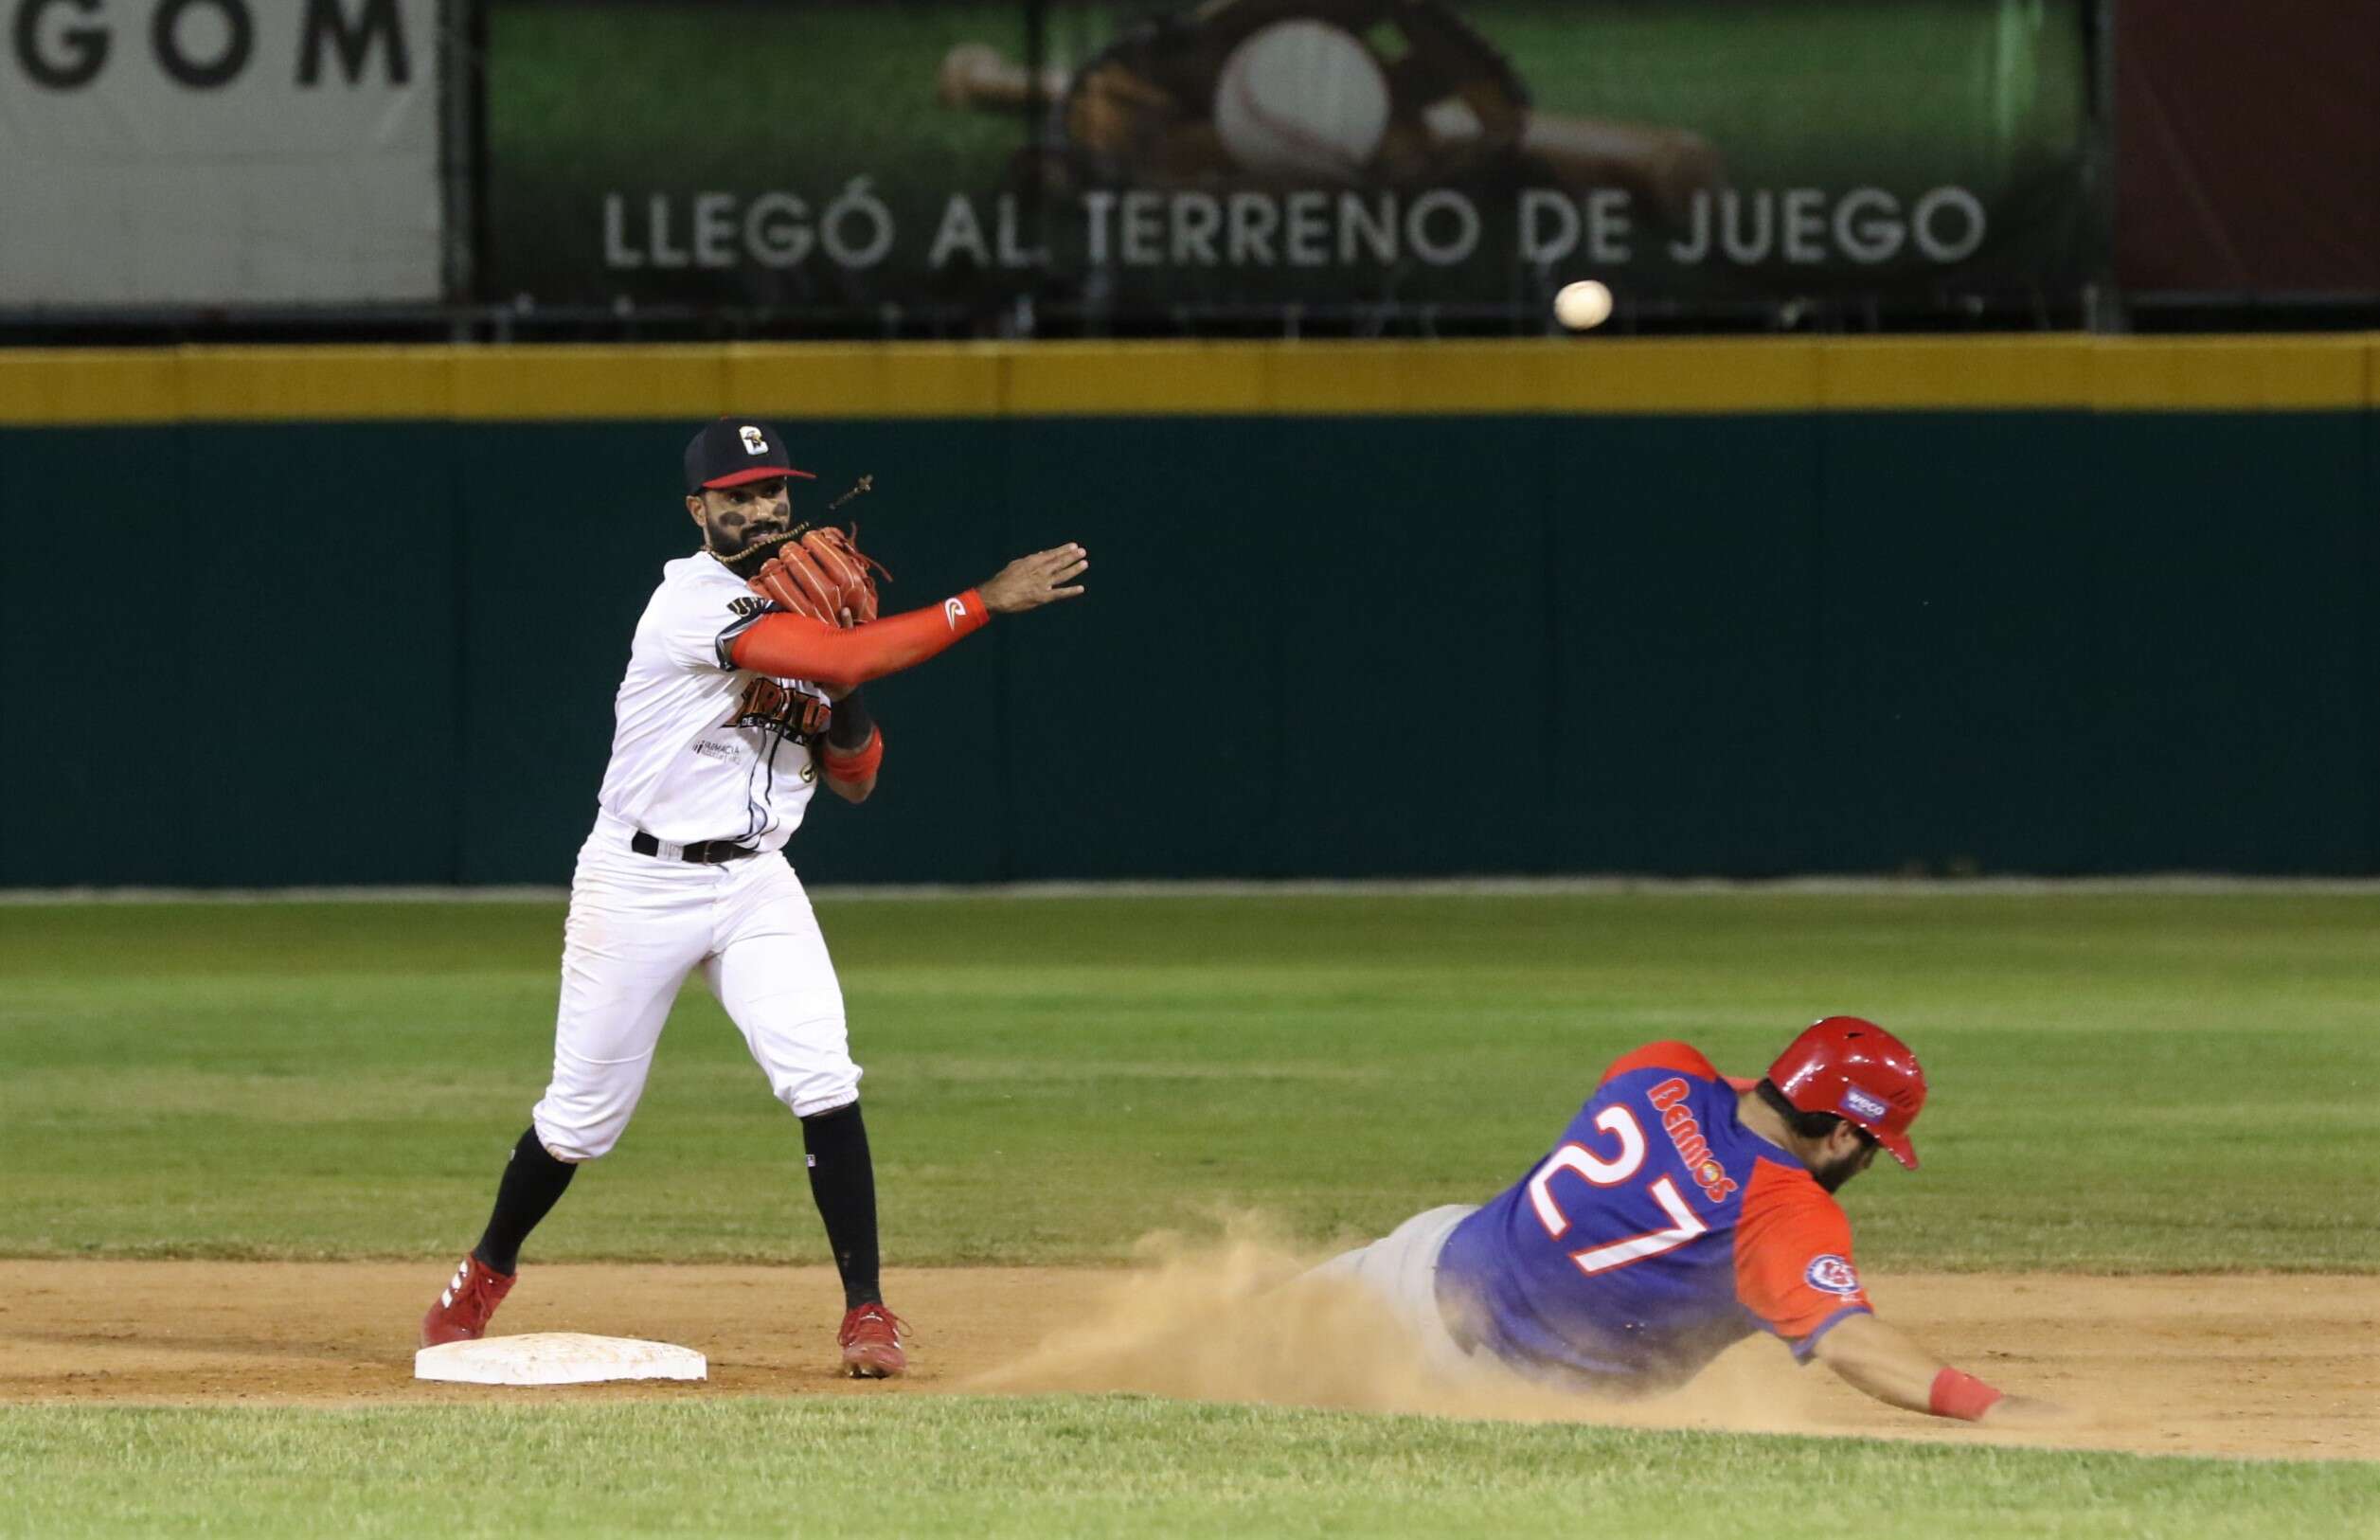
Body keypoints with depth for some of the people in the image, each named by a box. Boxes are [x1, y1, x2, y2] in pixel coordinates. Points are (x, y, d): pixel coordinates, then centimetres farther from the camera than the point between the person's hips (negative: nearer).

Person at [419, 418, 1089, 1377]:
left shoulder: (801, 619, 8)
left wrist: (846, 690, -10)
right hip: (639, 885, -5)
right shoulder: (695, 602, -17)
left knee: (822, 1082, -16)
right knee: (585, 1112, 5)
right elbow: (837, 657, -30)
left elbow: (856, 782, 10)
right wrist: (984, 604, -29)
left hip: (755, 883, 5)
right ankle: (487, 1272, 31)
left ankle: (867, 1312, -11)